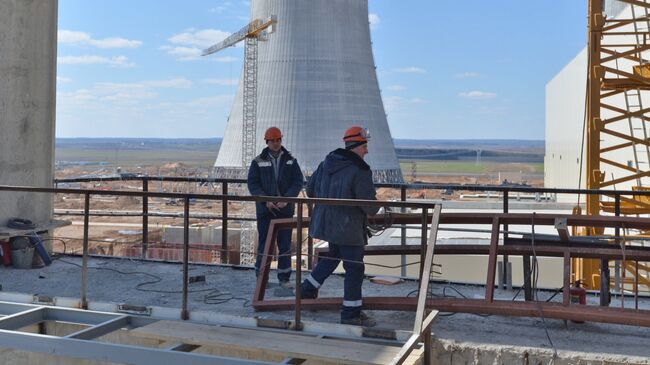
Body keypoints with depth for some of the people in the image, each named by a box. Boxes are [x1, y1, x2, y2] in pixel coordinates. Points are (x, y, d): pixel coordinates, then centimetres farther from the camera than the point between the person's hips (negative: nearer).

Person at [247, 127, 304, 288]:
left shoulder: (291, 160, 5)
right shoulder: (258, 161, 3)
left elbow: (298, 182, 1)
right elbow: (252, 184, -1)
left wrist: (286, 199, -13)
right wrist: (266, 201, -13)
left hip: (285, 209, 1)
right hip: (265, 209, -1)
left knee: (285, 244, 3)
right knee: (264, 243, 3)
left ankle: (284, 278, 12)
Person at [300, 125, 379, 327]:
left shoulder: (326, 163, 6)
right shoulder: (360, 171, -18)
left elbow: (310, 189, 15)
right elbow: (370, 207, -19)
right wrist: (375, 208, 4)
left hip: (326, 223, 8)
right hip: (348, 227, -8)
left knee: (334, 255, 29)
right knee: (354, 268, 1)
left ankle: (308, 288, 36)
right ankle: (351, 313, 6)